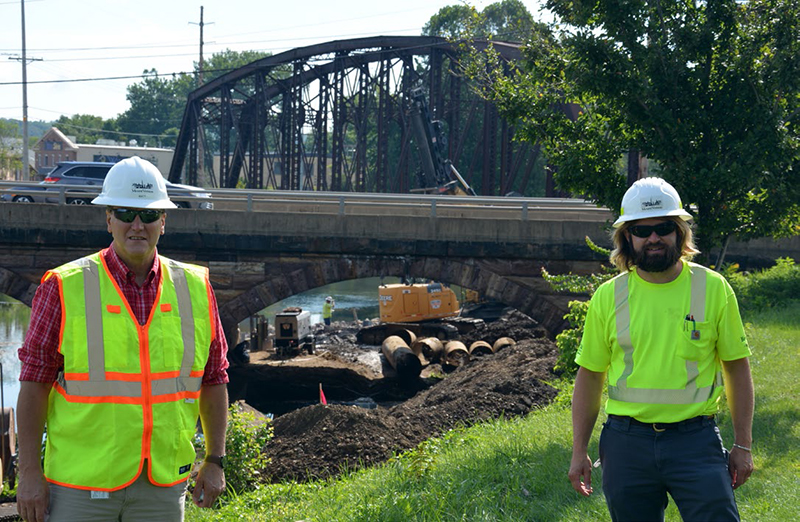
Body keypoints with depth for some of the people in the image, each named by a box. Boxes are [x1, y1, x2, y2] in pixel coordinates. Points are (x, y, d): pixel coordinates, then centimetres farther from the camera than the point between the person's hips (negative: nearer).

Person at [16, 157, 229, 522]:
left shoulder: (195, 289, 5)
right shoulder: (64, 288, -4)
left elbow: (214, 380, 12)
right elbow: (34, 383, -3)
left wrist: (215, 461, 10)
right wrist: (30, 472, -6)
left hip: (164, 483, 3)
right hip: (81, 482, -2)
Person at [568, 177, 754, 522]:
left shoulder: (713, 288, 1)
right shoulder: (608, 297, 3)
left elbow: (737, 366, 7)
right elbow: (589, 376, 9)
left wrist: (743, 444, 5)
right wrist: (579, 452, 7)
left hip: (695, 441, -1)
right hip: (627, 442, 1)